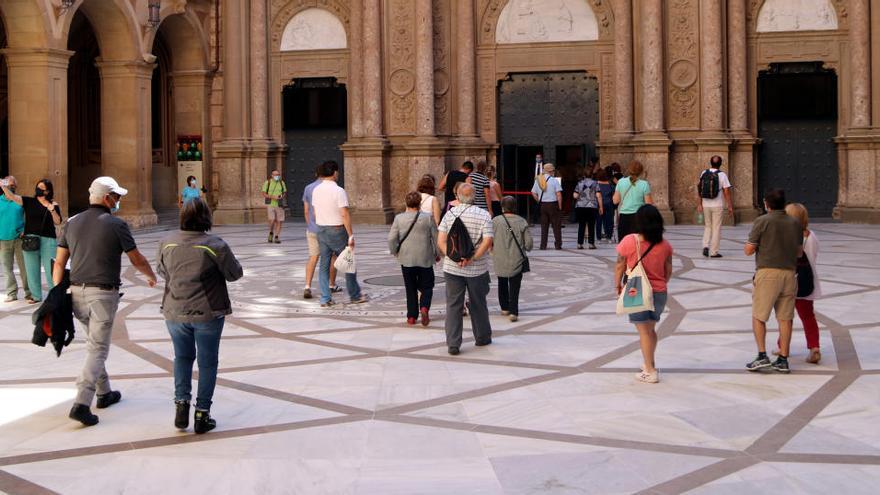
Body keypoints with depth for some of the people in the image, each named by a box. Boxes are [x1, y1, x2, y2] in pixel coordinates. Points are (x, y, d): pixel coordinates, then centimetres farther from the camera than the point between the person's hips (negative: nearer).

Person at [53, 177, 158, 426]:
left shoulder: (72, 223, 7)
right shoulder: (116, 225, -8)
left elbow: (59, 263, 5)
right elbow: (137, 260, 0)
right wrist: (152, 277, 19)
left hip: (77, 291, 6)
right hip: (103, 293, -6)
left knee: (94, 343, 21)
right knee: (98, 349, -3)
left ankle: (104, 393, 31)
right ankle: (81, 403, -13)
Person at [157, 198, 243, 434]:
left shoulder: (167, 243, -3)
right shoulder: (215, 245, -15)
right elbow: (234, 273, -6)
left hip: (175, 312, 3)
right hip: (208, 313, -3)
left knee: (182, 357, 22)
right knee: (207, 362, 10)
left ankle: (181, 402, 8)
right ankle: (202, 414, 11)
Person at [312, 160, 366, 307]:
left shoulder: (316, 190, 4)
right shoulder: (338, 191, -16)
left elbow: (315, 212, 10)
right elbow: (345, 215, -19)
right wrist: (351, 236, -16)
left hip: (321, 229, 6)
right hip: (337, 230, -6)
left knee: (324, 265, 9)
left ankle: (325, 299, 7)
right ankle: (355, 296, 18)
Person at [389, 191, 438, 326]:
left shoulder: (399, 218, -4)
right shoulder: (428, 218, -5)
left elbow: (391, 239, -6)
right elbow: (436, 238, -2)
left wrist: (395, 252, 12)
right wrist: (436, 254, 12)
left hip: (406, 260, 1)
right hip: (425, 259, -1)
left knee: (411, 289, 11)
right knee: (426, 287, 10)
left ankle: (411, 316, 11)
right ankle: (424, 307, -15)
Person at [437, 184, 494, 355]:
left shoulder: (449, 214, 1)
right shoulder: (484, 215, -5)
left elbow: (441, 242, -6)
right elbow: (487, 242, -17)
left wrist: (454, 258, -13)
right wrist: (472, 258, -18)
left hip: (452, 268, 1)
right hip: (477, 269, -1)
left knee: (453, 305, 5)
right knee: (478, 304, 15)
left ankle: (453, 344, 1)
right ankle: (482, 337, 30)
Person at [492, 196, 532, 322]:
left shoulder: (495, 221, -8)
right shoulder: (522, 222, -6)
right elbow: (529, 243, -5)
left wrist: (492, 248, 15)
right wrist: (526, 248, 18)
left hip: (500, 260, 1)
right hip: (517, 260, -1)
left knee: (502, 284, 20)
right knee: (514, 286, 3)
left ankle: (504, 308, 30)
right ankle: (513, 311, -6)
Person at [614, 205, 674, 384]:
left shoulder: (629, 242, -14)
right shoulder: (664, 245, -4)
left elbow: (620, 267, -7)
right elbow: (668, 271, 5)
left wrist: (618, 285, 8)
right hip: (659, 292, 4)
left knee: (644, 331, 0)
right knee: (651, 329, 20)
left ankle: (650, 371, -1)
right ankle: (648, 365, 33)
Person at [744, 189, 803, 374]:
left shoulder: (762, 221, -7)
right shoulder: (795, 223, 8)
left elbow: (749, 250, -7)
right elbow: (799, 252, 15)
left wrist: (747, 246, 14)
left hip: (767, 272, -4)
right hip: (789, 273, 4)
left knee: (758, 316, 6)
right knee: (785, 318, 6)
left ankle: (762, 355, -3)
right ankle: (783, 360, 7)